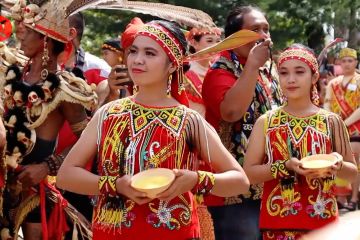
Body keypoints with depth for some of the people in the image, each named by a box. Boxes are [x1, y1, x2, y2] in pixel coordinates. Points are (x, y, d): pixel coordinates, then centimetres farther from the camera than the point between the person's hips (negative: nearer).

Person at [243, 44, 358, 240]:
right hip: (278, 223, 0)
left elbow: (353, 172, 9)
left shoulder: (331, 121, 2)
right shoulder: (266, 122, 1)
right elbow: (248, 173, -3)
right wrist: (286, 166, -17)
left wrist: (338, 165, -13)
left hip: (322, 222, 1)